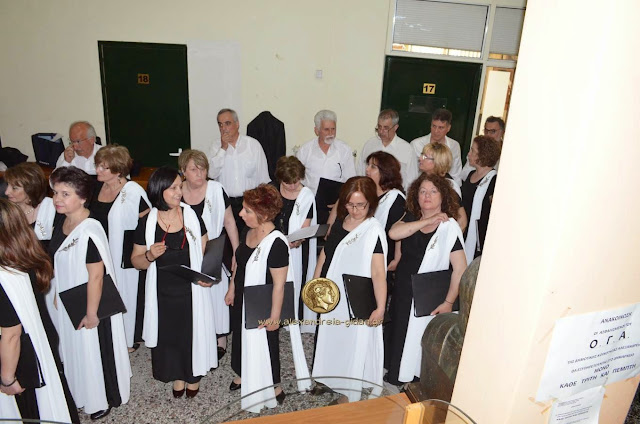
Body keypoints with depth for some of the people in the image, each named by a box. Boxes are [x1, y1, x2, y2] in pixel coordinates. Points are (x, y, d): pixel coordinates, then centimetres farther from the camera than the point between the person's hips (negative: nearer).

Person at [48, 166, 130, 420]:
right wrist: (56, 295, 12)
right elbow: (58, 265, 9)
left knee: (94, 352, 12)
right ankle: (82, 394, 48)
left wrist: (91, 313, -19)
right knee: (74, 350, 24)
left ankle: (104, 399, 36)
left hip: (87, 305, -8)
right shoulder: (60, 224, -2)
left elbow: (96, 275, -25)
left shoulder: (89, 231, -28)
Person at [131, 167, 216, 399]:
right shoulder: (147, 223, -6)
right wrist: (150, 256, -21)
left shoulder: (192, 216, -5)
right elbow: (136, 261, 1)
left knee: (194, 331, 12)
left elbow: (206, 251, 3)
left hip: (191, 291, 0)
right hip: (163, 294, 0)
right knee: (169, 334, 14)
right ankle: (177, 375, 40)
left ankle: (194, 373, 39)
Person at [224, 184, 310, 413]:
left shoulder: (276, 243, -31)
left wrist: (275, 316, -20)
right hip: (242, 300, 8)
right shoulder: (247, 232, -6)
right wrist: (232, 289, 16)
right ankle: (243, 374, 53)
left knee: (264, 343, 13)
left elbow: (279, 284, -26)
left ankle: (274, 389, 38)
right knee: (240, 337, 25)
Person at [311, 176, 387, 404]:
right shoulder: (340, 221, 0)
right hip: (331, 295, 7)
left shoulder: (374, 230, -20)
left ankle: (348, 393, 31)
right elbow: (325, 253, 10)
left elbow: (379, 272, -25)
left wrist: (380, 308, -31)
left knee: (353, 342, 10)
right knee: (329, 337, 22)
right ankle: (329, 378, 45)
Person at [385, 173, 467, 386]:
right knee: (398, 332, 20)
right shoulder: (411, 219, 1)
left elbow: (460, 268, -20)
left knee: (419, 339, 9)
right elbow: (393, 233, -19)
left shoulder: (449, 227, -17)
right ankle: (396, 374, 43)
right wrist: (427, 221, -23)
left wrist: (449, 302, -20)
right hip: (402, 290, 6)